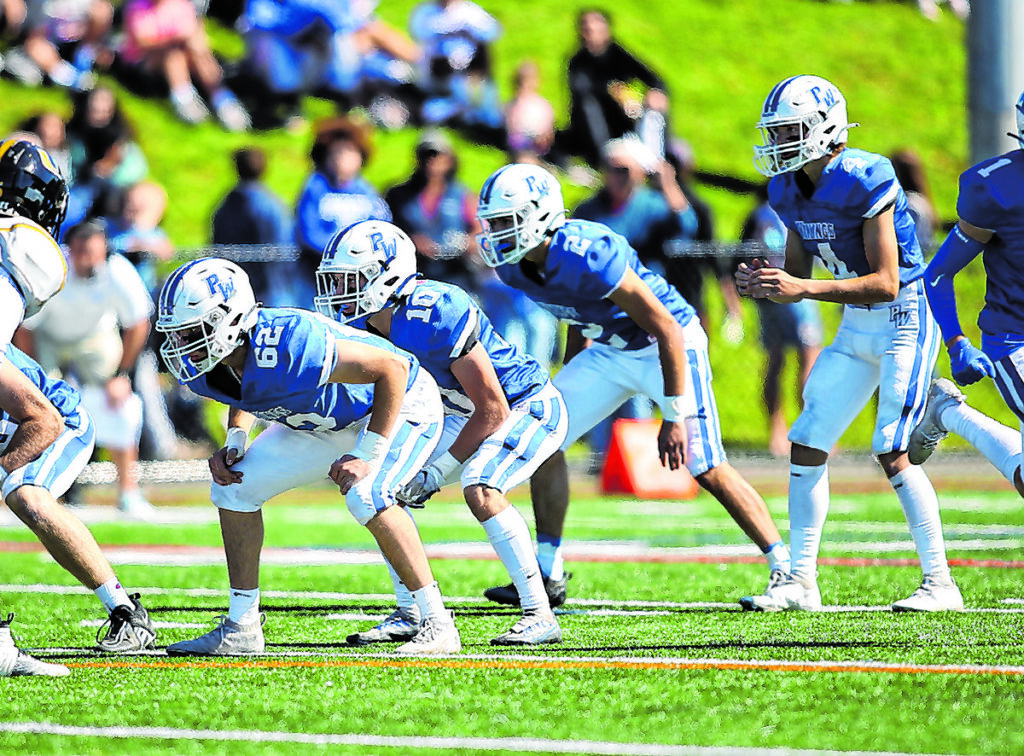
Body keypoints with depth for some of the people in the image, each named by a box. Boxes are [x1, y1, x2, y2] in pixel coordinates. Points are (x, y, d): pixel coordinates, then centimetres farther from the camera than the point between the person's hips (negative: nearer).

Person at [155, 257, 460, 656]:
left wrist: (368, 456, -32)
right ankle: (241, 627, 8)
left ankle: (436, 624, -22)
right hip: (325, 423, 8)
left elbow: (392, 367, -33)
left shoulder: (288, 349, -40)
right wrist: (235, 441, -9)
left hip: (398, 403, -8)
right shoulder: (203, 369, -16)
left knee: (365, 495, -32)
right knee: (235, 485, 0)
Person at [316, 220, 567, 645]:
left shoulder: (437, 315, -33)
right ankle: (409, 614, 8)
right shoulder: (357, 324, -9)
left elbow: (493, 411, -28)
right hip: (464, 415, 9)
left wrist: (436, 474, -23)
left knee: (480, 490, -31)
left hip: (529, 408, -9)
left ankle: (539, 617, -22)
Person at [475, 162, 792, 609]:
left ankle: (786, 571, -1)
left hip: (668, 346, -8)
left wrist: (675, 417, -29)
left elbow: (667, 331, -30)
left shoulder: (587, 255, -34)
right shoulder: (513, 265, -10)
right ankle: (548, 577, 9)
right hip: (610, 350, 8)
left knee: (708, 470, -11)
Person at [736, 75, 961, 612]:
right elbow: (796, 274, 12)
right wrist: (763, 284, -11)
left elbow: (885, 283, -25)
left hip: (905, 320, -8)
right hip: (857, 327, 8)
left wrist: (804, 289, -29)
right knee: (807, 442, 3)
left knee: (893, 451, -15)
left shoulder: (863, 181, -23)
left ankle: (940, 583, -6)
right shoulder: (790, 191, 2)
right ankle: (800, 582, 9)